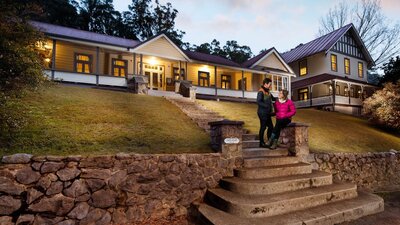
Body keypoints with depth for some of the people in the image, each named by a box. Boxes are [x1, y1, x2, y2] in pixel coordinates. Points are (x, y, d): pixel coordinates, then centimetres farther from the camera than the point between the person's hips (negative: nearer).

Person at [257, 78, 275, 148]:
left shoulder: (267, 91, 15)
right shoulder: (261, 92, -13)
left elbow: (272, 98, 26)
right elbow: (259, 102, -23)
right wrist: (267, 106, -25)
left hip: (267, 113, 9)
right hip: (262, 113, -9)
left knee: (270, 126, 12)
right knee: (263, 127, -1)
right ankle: (261, 143, 10)